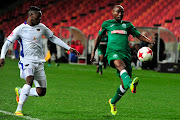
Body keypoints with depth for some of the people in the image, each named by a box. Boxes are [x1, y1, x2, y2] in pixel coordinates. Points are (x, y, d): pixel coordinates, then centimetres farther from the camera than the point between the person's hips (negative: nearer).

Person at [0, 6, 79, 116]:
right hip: (27, 61, -5)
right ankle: (19, 109, -28)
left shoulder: (41, 27, 9)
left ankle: (20, 91, 27)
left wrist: (69, 48, 15)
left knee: (41, 92, 1)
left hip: (39, 62, 5)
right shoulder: (20, 29, -4)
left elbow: (53, 38, 20)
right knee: (29, 80, -33)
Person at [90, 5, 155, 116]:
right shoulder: (107, 24, 16)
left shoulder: (127, 25, 21)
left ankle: (113, 102, 25)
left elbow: (138, 35, 20)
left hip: (125, 53, 4)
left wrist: (149, 41, 2)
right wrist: (93, 51, 22)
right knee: (121, 65, -40)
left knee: (124, 85, -1)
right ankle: (131, 84, -69)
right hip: (112, 52, -4)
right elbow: (99, 37, 26)